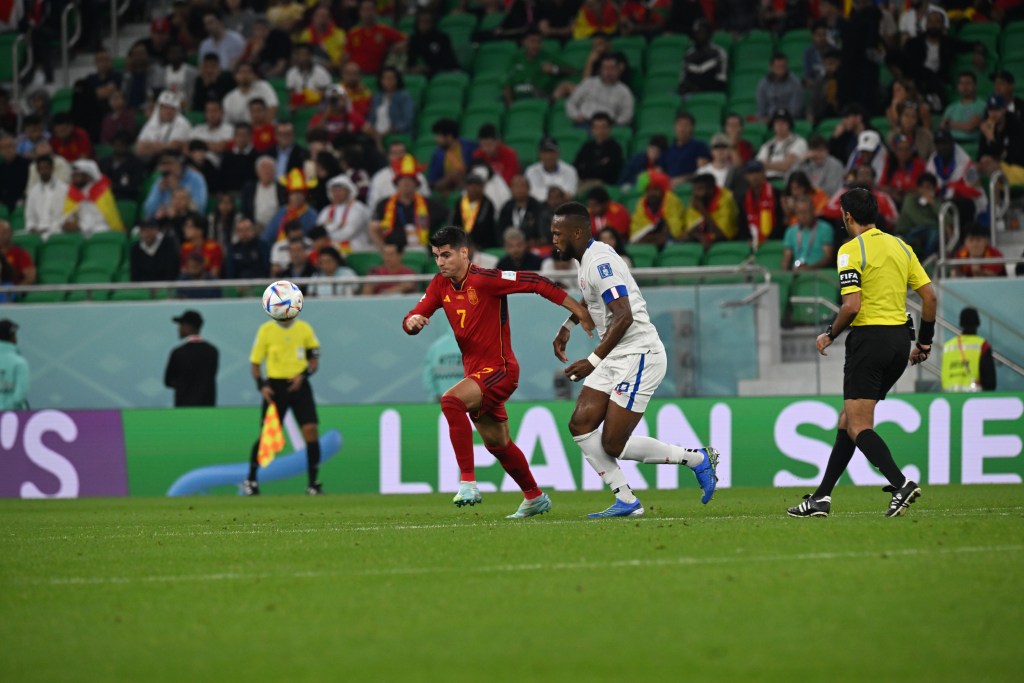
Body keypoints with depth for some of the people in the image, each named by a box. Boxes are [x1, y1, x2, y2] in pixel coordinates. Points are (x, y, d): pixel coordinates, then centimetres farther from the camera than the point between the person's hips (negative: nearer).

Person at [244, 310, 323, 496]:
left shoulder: (304, 329, 5)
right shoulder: (266, 330, 0)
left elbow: (314, 361, 8)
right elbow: (255, 362, 4)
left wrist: (303, 375, -11)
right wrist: (261, 385, -10)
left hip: (298, 385, 1)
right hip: (275, 386, -1)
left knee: (311, 430, -10)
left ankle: (313, 483, -1)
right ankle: (251, 479, 15)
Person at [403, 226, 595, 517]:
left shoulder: (484, 280, -18)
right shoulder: (440, 285, 3)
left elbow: (536, 283, -18)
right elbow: (414, 318, 6)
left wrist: (579, 311, -18)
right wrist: (412, 321, -21)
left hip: (499, 369, -9)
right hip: (475, 371, 9)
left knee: (451, 401, -31)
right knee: (497, 443, 19)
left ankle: (468, 482, -30)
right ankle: (535, 498, 38)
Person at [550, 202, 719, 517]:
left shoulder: (600, 262, -19)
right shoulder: (589, 258, 12)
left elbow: (624, 316, -27)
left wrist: (594, 360, -25)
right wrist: (566, 328, 33)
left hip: (639, 356, -10)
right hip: (616, 358, 10)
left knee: (613, 445, -10)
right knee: (580, 425, 0)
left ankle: (697, 459, 5)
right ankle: (626, 501, 3)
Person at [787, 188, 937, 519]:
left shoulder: (851, 250, -9)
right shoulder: (900, 246, 11)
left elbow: (852, 305, -18)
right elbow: (929, 295, 9)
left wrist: (830, 334, -1)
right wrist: (924, 343, 17)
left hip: (869, 337, -8)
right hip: (899, 338, 8)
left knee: (858, 427, -6)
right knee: (849, 419, 15)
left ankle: (901, 484, -25)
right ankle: (822, 497, 17)